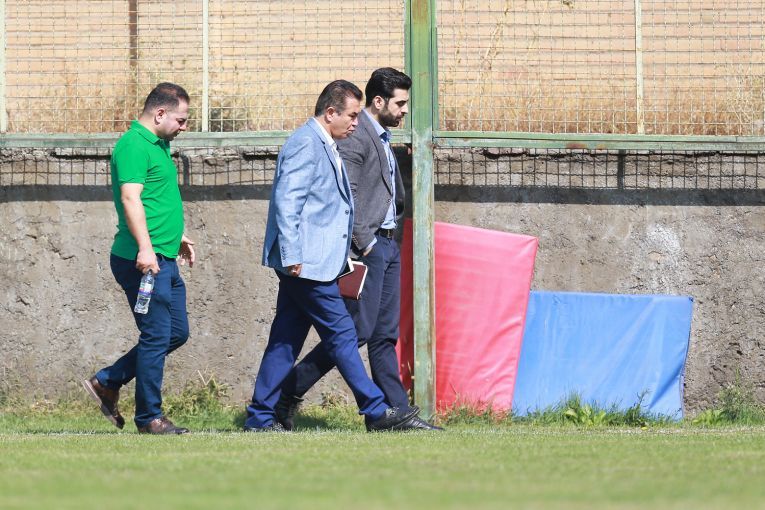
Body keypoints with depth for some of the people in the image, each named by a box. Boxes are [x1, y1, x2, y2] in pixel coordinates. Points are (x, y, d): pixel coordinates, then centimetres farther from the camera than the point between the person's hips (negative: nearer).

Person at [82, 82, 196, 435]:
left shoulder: (157, 145, 18)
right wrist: (145, 248, -32)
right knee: (157, 336, -6)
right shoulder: (134, 145, -14)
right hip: (144, 260, -10)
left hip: (163, 260, 10)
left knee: (177, 332, 13)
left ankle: (107, 382, 20)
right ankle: (149, 417, 2)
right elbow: (131, 198, -24)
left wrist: (177, 236, 36)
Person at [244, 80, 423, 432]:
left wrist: (346, 257, 23)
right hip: (305, 263, -10)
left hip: (304, 264, 10)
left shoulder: (325, 147, 19)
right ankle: (376, 412, -3)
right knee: (341, 333, -6)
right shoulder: (305, 144, -13)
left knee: (287, 339, 9)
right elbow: (287, 202, -19)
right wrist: (292, 256, -23)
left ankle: (260, 417, 11)